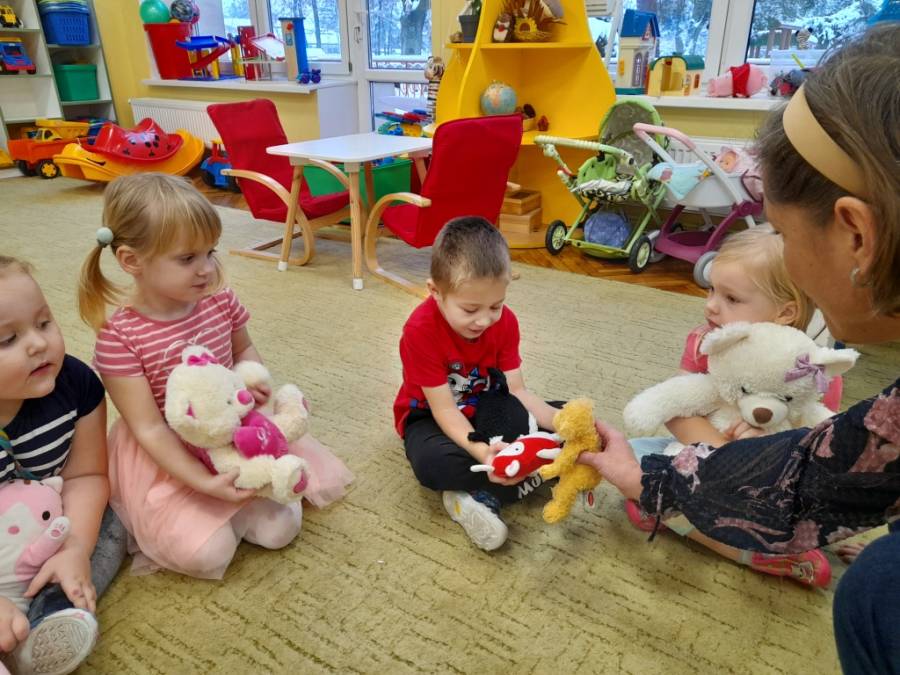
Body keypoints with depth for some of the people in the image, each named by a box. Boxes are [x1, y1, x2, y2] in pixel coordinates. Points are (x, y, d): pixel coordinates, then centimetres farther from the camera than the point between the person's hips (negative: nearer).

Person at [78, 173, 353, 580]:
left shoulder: (219, 299, -10)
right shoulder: (119, 336, -23)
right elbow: (149, 429, -22)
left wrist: (254, 381, -13)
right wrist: (205, 482, -30)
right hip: (169, 455, -4)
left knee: (280, 527, -1)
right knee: (207, 555, -17)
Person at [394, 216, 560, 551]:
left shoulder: (505, 321, -12)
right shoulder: (421, 330, -28)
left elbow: (517, 391, -11)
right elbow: (444, 410, -27)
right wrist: (480, 451, -45)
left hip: (485, 409, 6)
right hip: (431, 416, -5)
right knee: (432, 462, -40)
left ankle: (480, 496, -23)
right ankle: (533, 478, -23)